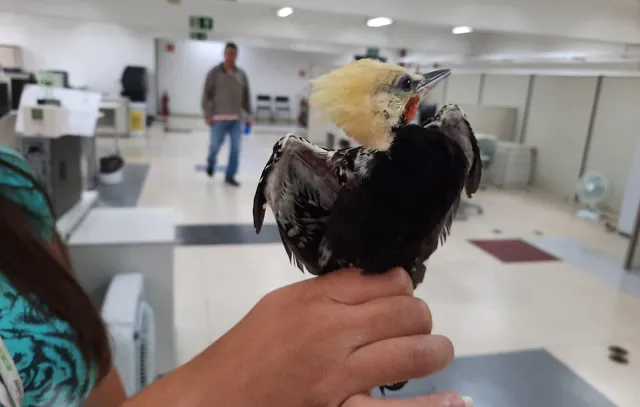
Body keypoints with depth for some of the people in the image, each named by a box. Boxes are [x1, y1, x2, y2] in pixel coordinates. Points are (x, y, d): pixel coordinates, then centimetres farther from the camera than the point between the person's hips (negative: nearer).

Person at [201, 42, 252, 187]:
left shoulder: (241, 74, 10)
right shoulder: (214, 72, 0)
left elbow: (246, 96, 15)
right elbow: (207, 94, -3)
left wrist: (248, 114, 12)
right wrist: (207, 114, -10)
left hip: (237, 118, 3)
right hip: (219, 118, -3)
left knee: (235, 148, -1)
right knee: (215, 145, 4)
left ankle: (230, 176, 9)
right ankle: (211, 164, 36)